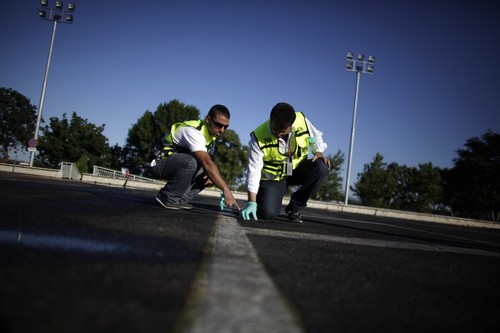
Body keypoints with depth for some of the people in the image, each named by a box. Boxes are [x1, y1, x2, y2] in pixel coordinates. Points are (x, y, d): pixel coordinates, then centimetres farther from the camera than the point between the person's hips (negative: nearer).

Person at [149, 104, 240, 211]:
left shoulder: (211, 135, 1)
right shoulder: (194, 132, -28)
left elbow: (210, 159, 11)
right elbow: (206, 162, -38)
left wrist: (210, 174, -13)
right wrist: (226, 189, -43)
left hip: (177, 163, 9)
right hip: (159, 163, -9)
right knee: (190, 162, -35)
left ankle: (180, 198, -3)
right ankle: (168, 197, -16)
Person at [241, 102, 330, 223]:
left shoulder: (302, 121, -18)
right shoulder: (258, 138, -25)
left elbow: (316, 138, 3)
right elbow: (254, 171, -23)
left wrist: (318, 153, -18)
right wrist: (252, 202, -28)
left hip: (297, 169, 3)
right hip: (272, 176, -3)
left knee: (321, 167, -27)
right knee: (268, 214, -25)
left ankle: (294, 208, -9)